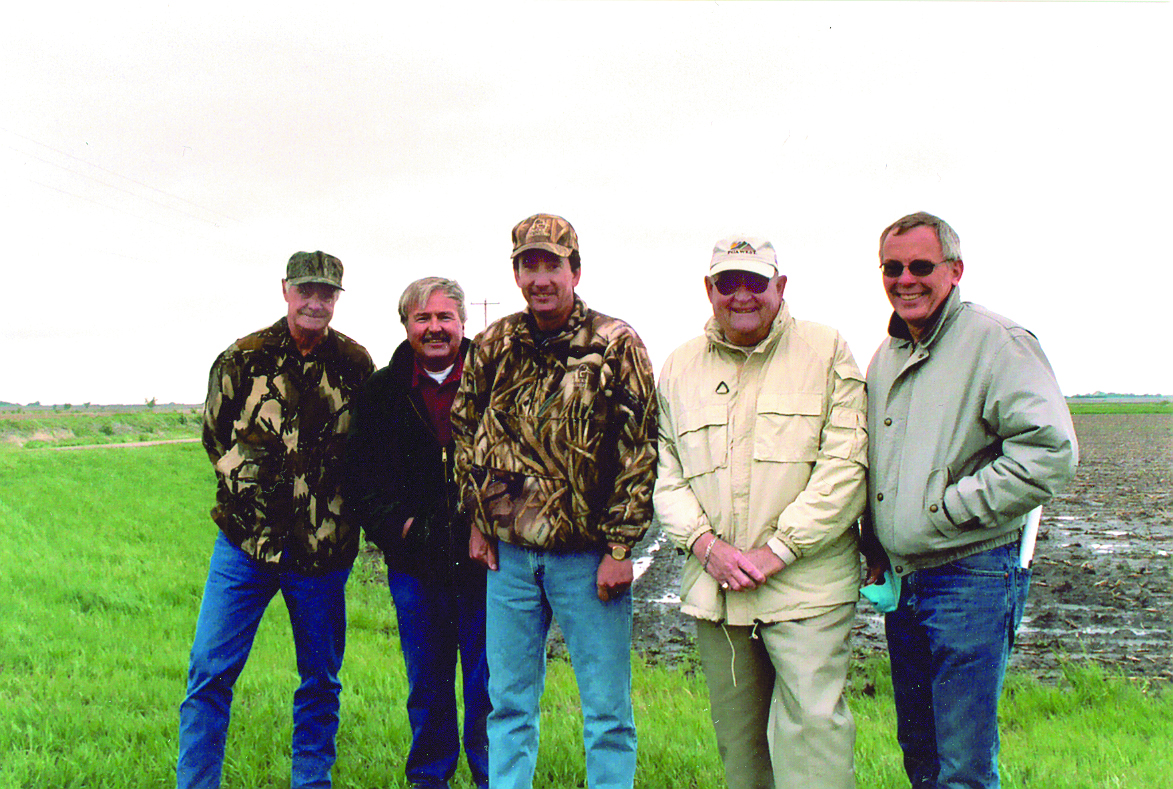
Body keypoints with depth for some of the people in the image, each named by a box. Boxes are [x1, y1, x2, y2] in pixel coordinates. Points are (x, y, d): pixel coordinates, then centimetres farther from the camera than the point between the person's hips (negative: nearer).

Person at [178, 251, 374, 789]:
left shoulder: (356, 366, 1)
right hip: (245, 540, 0)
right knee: (211, 670, -1)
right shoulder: (243, 358, 1)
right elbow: (214, 433, 12)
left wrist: (332, 497, 5)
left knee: (320, 680, 10)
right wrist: (249, 483, 7)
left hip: (323, 548, 1)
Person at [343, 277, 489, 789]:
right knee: (427, 680, 14)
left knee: (487, 679, 6)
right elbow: (359, 475, 8)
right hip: (416, 560, 2)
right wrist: (396, 525, -4)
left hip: (483, 555, -2)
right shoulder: (384, 391, 5)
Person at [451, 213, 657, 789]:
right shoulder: (492, 347, 6)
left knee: (607, 711, 4)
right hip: (509, 552, 4)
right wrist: (476, 522, 10)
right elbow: (466, 435, 16)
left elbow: (640, 451, -8)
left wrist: (619, 548, -11)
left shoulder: (615, 346, -6)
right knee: (509, 703, 13)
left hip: (588, 556, -4)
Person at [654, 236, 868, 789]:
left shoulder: (826, 352, 0)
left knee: (811, 729, -10)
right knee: (738, 739, 12)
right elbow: (666, 477, 10)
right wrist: (706, 545, -7)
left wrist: (777, 550, -12)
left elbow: (844, 467, -7)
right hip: (713, 590, 4)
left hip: (806, 586, -4)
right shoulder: (679, 368, 12)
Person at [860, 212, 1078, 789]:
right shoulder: (885, 356, 14)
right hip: (901, 581, 8)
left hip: (972, 579, -7)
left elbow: (1051, 452, -21)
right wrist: (875, 552, 14)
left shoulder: (997, 341, -11)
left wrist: (949, 509, -18)